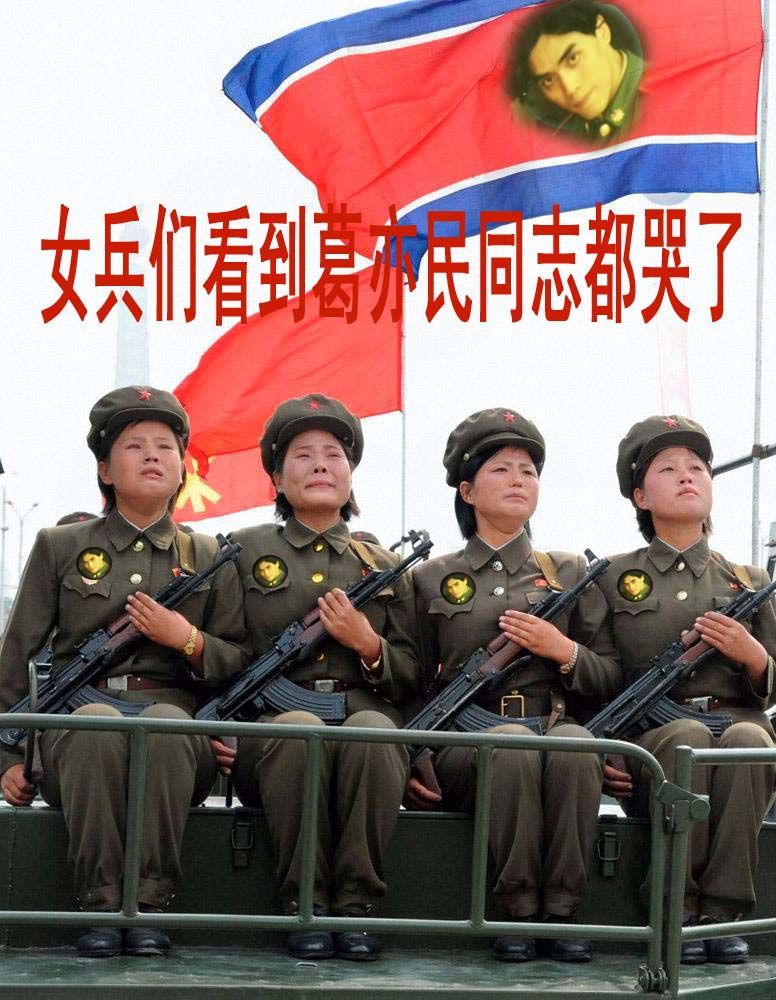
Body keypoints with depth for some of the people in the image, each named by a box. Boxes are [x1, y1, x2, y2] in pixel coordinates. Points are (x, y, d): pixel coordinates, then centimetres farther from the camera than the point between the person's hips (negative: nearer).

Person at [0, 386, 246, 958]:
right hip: (77, 717, 0)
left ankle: (150, 902, -32)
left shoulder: (210, 560, 17)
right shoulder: (60, 548, 15)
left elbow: (240, 665, 15)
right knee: (100, 724, -38)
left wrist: (188, 640, -5)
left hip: (178, 721, 1)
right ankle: (100, 904, -31)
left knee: (165, 725, -37)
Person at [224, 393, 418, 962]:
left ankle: (357, 904, -29)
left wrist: (369, 645, -1)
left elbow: (412, 681, 18)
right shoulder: (246, 551, 17)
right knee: (300, 729, -39)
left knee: (372, 731, -37)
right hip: (273, 718, -1)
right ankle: (305, 908, -28)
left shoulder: (383, 567, 22)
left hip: (367, 712, 1)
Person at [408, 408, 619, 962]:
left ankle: (561, 912, -31)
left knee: (574, 743, -36)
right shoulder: (433, 579, 15)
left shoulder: (569, 573, 18)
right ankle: (518, 912, -30)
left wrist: (563, 650, -5)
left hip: (557, 723, 1)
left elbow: (611, 679, 15)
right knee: (515, 744, -37)